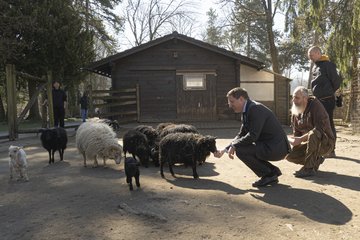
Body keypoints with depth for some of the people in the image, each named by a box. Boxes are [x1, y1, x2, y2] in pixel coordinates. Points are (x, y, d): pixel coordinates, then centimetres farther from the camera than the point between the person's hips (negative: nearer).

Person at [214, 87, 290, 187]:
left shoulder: (256, 108, -18)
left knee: (240, 150, -16)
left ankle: (268, 175, 0)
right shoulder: (246, 111, 11)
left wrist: (234, 146, -13)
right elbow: (241, 135, 14)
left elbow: (253, 136, -25)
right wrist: (224, 150, 5)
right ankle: (273, 171, 17)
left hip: (276, 148, -10)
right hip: (268, 145, 10)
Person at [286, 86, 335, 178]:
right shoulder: (295, 111, 1)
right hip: (311, 143, 7)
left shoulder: (315, 104, -19)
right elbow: (296, 133, 5)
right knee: (289, 155, -11)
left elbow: (320, 128, -29)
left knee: (313, 135, -39)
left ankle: (309, 168, -25)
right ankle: (316, 160, 11)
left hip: (325, 142, -7)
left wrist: (301, 139, -34)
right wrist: (292, 140, -19)